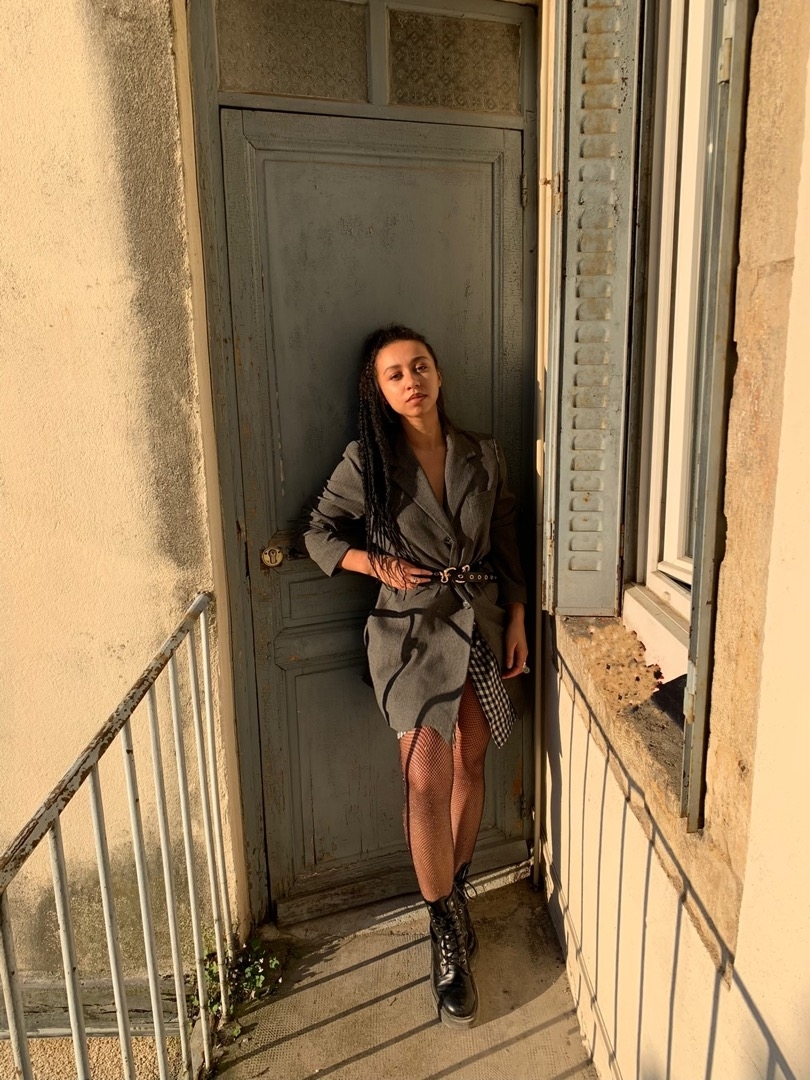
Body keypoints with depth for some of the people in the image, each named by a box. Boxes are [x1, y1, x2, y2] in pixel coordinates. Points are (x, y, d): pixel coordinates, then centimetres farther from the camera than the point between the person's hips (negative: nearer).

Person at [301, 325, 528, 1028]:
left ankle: (455, 892, 36)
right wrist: (379, 563, -11)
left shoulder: (483, 455, 4)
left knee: (469, 766, 12)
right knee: (427, 778, -10)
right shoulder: (365, 461, -5)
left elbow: (506, 547, 9)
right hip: (412, 628, -3)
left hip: (483, 625, 4)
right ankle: (448, 931, 11)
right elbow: (319, 532, 3)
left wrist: (517, 622, 6)